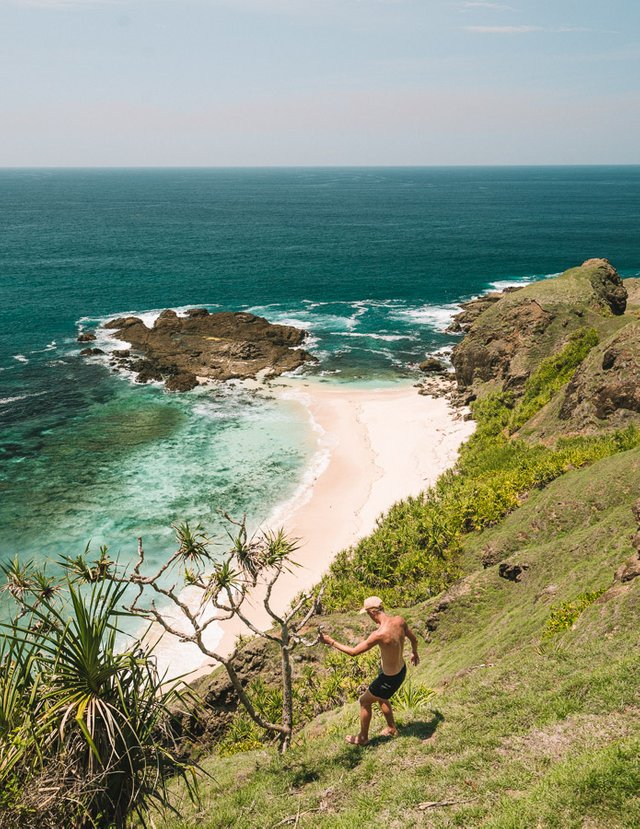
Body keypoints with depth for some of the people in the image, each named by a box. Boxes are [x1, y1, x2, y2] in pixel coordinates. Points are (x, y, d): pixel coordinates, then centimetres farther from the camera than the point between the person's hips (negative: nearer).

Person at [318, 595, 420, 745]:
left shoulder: (380, 634, -35)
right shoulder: (400, 620, -14)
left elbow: (353, 651, -27)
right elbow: (414, 639, 4)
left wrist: (331, 642, -16)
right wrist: (415, 653, 26)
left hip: (390, 679, -7)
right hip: (401, 670, 7)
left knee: (364, 701, 16)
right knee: (381, 698, 33)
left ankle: (363, 737, 35)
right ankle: (392, 728, 51)